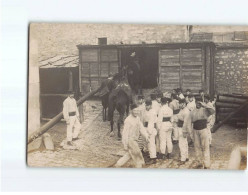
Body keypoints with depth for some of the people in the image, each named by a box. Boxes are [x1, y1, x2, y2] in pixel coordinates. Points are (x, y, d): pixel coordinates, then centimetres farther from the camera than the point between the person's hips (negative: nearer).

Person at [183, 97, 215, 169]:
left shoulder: (204, 110, 0)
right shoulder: (193, 112, 9)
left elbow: (212, 111, -18)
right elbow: (188, 121, 8)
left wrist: (204, 105, -18)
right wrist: (185, 130, 2)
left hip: (203, 130, -4)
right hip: (195, 130, 4)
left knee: (205, 147, -6)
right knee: (197, 146, 12)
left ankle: (207, 164, -5)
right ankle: (198, 162, 24)